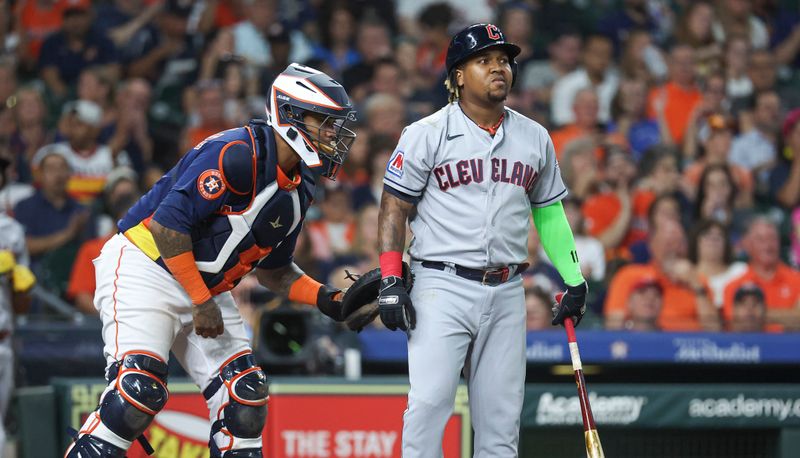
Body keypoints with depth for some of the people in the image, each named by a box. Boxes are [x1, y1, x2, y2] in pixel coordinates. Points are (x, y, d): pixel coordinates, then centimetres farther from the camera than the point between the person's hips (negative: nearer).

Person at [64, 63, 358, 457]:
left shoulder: (298, 189, 8)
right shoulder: (236, 154, -21)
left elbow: (272, 269, 19)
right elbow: (168, 222, -24)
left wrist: (325, 299, 2)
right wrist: (202, 303, -20)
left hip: (207, 290, 9)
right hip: (144, 270, -9)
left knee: (244, 396, 0)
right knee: (138, 388, -23)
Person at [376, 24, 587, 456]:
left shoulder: (534, 138, 11)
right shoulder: (427, 134, -2)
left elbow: (549, 212, 20)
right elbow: (394, 208, -2)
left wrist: (574, 280, 14)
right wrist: (390, 283, -10)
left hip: (507, 293, 4)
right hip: (443, 289, -4)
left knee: (501, 417, 5)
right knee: (429, 401, -15)